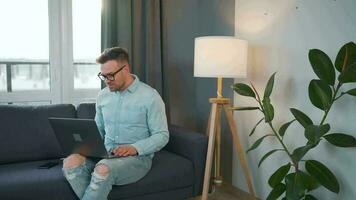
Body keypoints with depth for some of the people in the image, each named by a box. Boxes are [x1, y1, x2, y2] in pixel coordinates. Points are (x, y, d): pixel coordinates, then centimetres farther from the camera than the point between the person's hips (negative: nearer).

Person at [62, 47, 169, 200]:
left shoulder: (150, 96, -6)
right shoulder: (102, 96, 11)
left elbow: (162, 136, -6)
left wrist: (135, 148, -21)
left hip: (137, 157, -5)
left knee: (103, 169, -36)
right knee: (71, 161, -25)